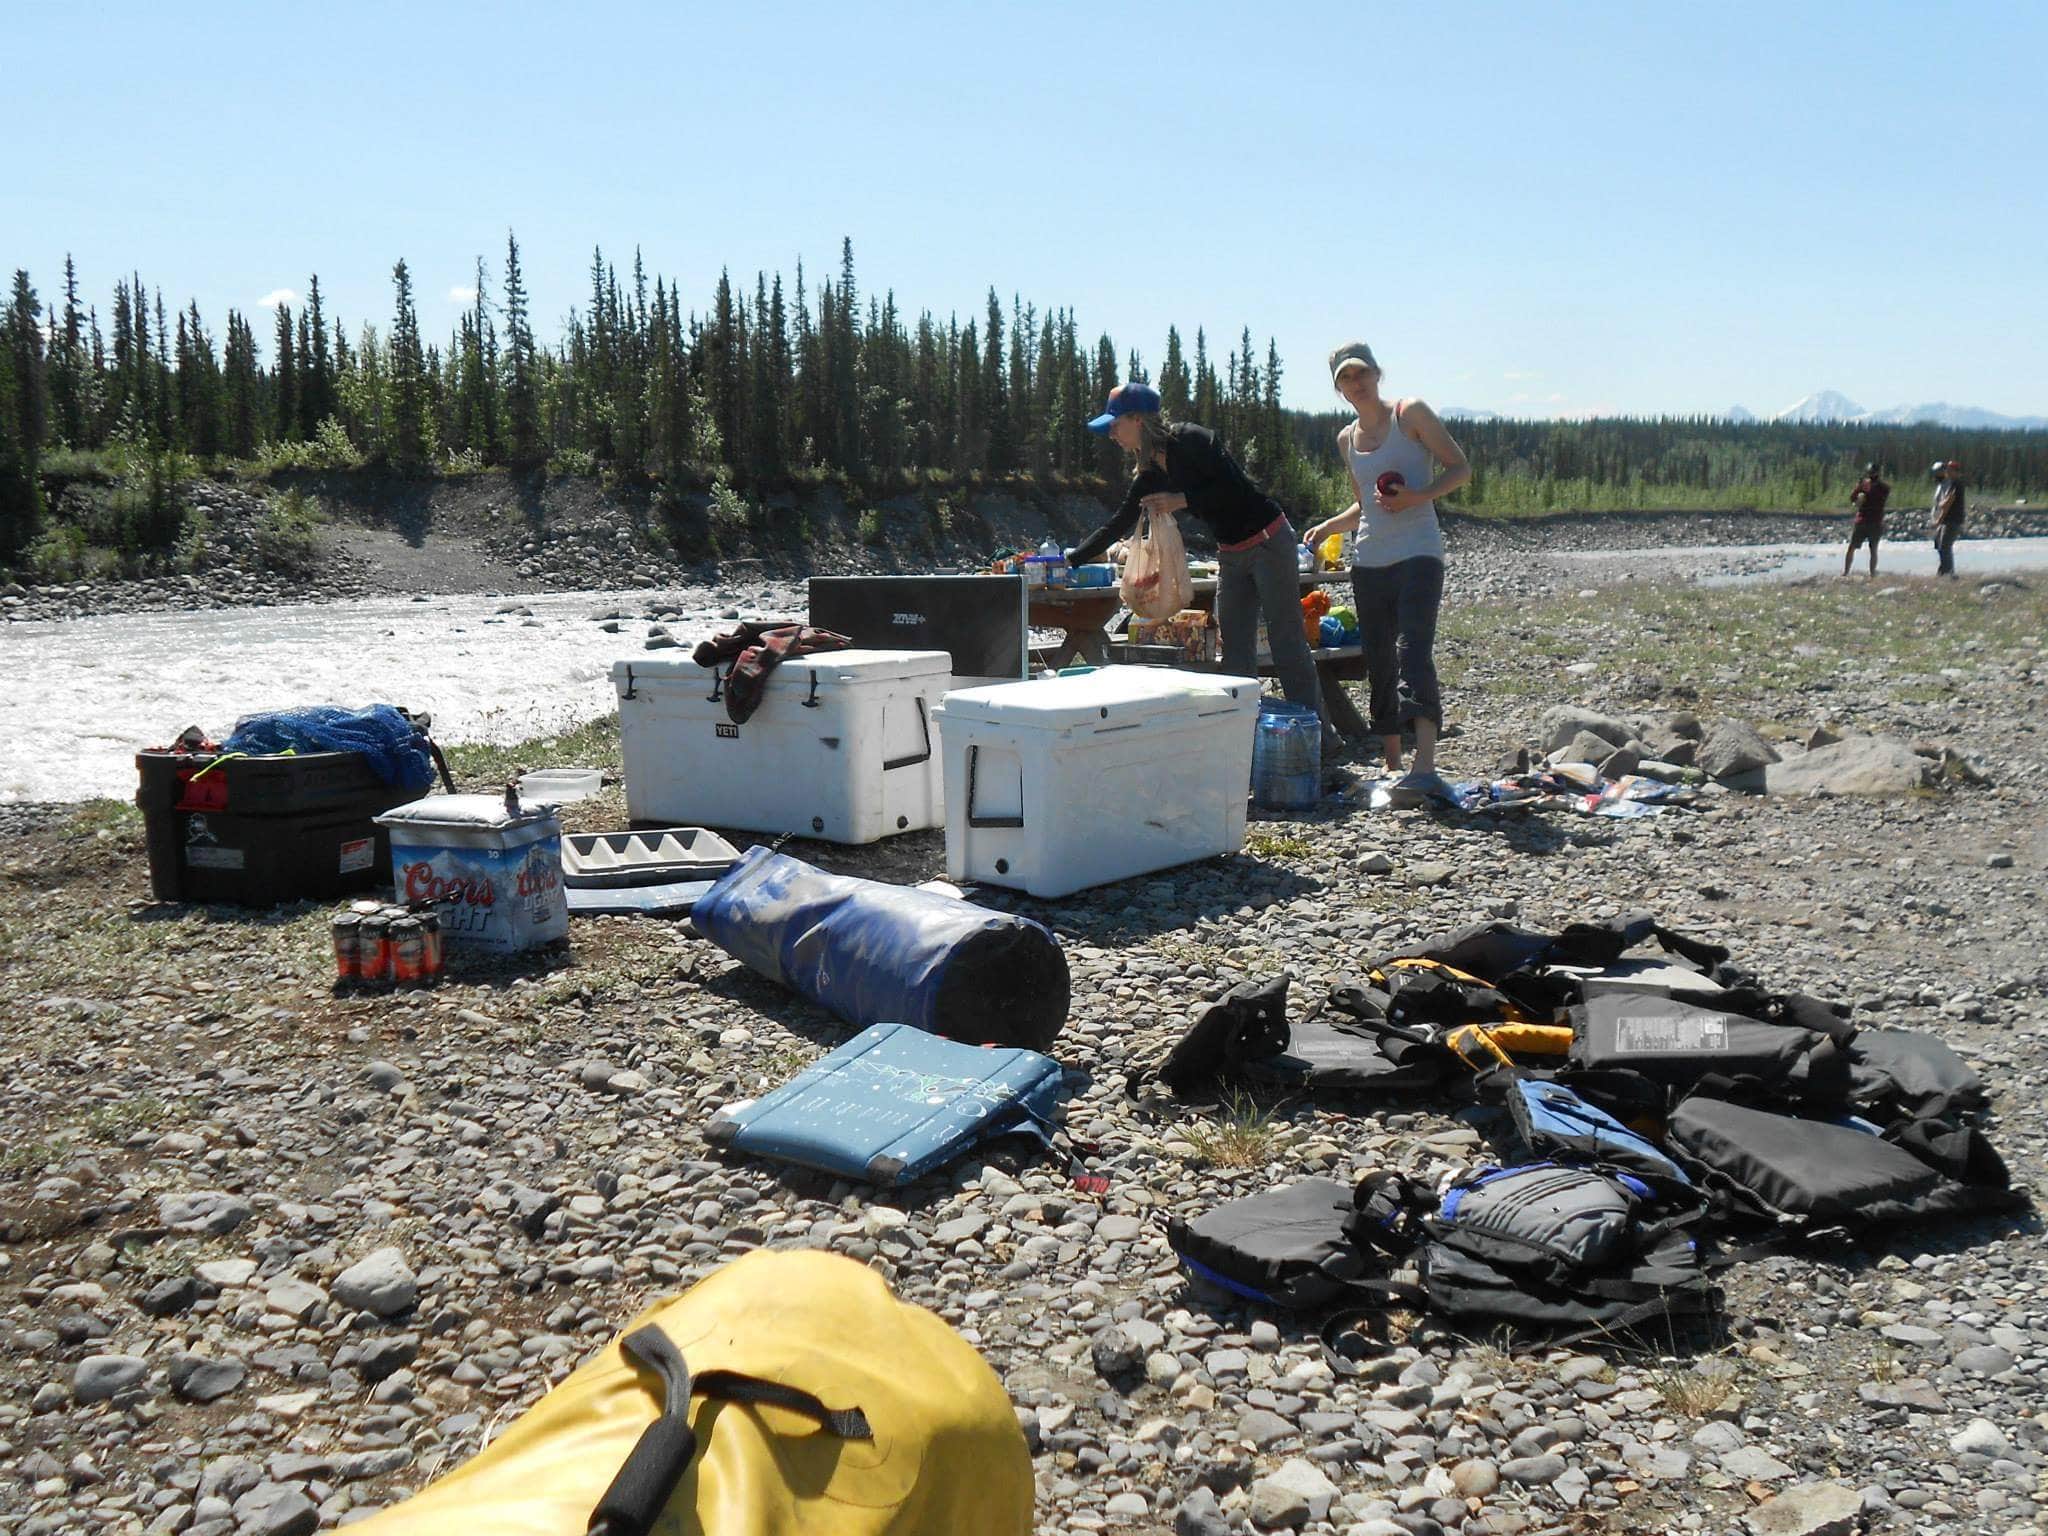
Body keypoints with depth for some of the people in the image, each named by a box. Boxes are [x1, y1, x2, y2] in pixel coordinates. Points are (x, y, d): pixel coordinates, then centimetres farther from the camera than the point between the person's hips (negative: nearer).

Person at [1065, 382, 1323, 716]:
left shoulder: (1190, 440, -16)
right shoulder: (1150, 474, 7)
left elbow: (1237, 488, -22)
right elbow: (1120, 523, 12)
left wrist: (1182, 500, -23)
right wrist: (1071, 559, 9)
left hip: (1269, 541, -8)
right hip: (1230, 553, 8)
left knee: (1287, 645, -7)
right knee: (1236, 654, 7)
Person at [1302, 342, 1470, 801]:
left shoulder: (1410, 414, 0)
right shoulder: (1346, 440, 16)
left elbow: (1460, 467, 0)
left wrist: (1418, 496, -16)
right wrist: (1327, 527, 10)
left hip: (1418, 553, -6)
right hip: (1369, 561, 6)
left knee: (1413, 651, -20)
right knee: (1378, 662, 5)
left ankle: (1424, 761, -29)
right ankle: (1392, 765, 12)